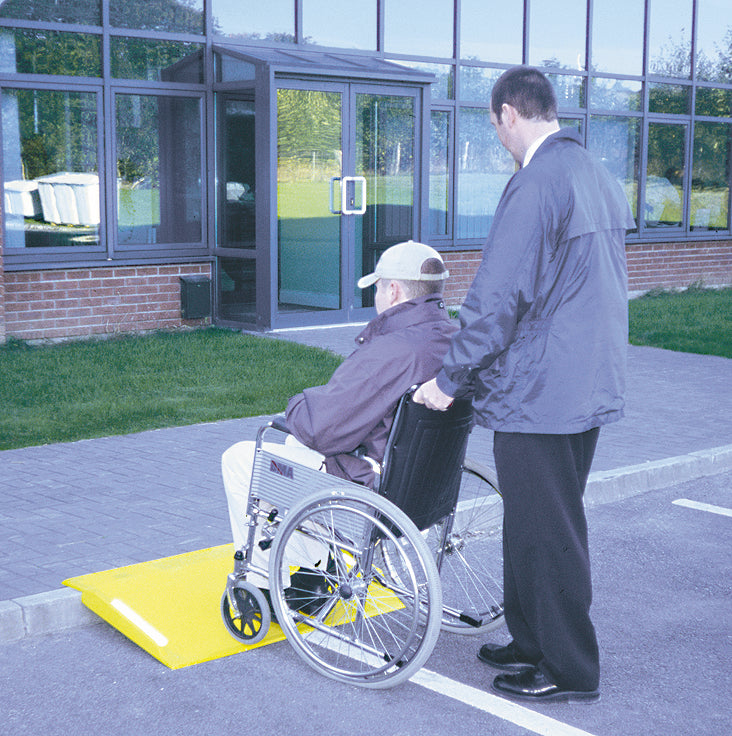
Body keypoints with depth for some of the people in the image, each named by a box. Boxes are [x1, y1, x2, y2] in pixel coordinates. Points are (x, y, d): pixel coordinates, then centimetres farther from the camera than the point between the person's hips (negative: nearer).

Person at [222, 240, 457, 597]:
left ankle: (264, 584, 20)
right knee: (296, 443, 32)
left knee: (238, 460, 8)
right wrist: (320, 399, 13)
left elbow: (318, 428, -25)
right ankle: (314, 572, 35)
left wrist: (297, 404, -3)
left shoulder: (391, 352, -30)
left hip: (370, 486, -9)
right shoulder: (454, 338, -1)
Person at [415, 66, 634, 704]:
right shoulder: (602, 178, 12)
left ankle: (569, 671, 15)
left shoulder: (536, 184, -18)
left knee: (546, 533, 3)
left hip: (538, 394, -10)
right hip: (593, 386, 10)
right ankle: (534, 644, 32)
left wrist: (451, 378, -10)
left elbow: (497, 298, -21)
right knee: (547, 525, 19)